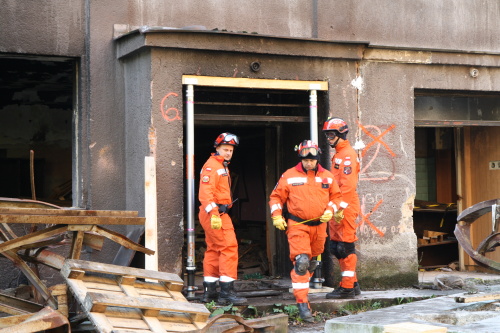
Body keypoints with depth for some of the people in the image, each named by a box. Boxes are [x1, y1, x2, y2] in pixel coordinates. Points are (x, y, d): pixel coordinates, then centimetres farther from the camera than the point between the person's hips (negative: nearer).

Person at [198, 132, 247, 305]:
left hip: (220, 213, 11)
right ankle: (226, 291, -14)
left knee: (213, 249, 12)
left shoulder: (223, 167, 23)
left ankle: (209, 291, 17)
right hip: (215, 213, -11)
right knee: (229, 247, -13)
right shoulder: (212, 165, -10)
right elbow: (206, 192, -21)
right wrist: (214, 214, -28)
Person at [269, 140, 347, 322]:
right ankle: (302, 302, -17)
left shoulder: (327, 176, 7)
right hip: (297, 225, -4)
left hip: (319, 225, 4)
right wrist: (276, 216, -8)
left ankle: (301, 284, 44)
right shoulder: (289, 176, -1)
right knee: (301, 262, -18)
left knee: (312, 262, 18)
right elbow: (276, 197, 5)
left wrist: (330, 210, -5)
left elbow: (336, 197, 14)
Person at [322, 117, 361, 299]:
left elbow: (347, 185, -20)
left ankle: (347, 288, -3)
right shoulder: (338, 155, 21)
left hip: (345, 208, -10)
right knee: (337, 246, 12)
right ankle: (353, 284, 19)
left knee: (345, 247, -7)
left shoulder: (348, 155, -11)